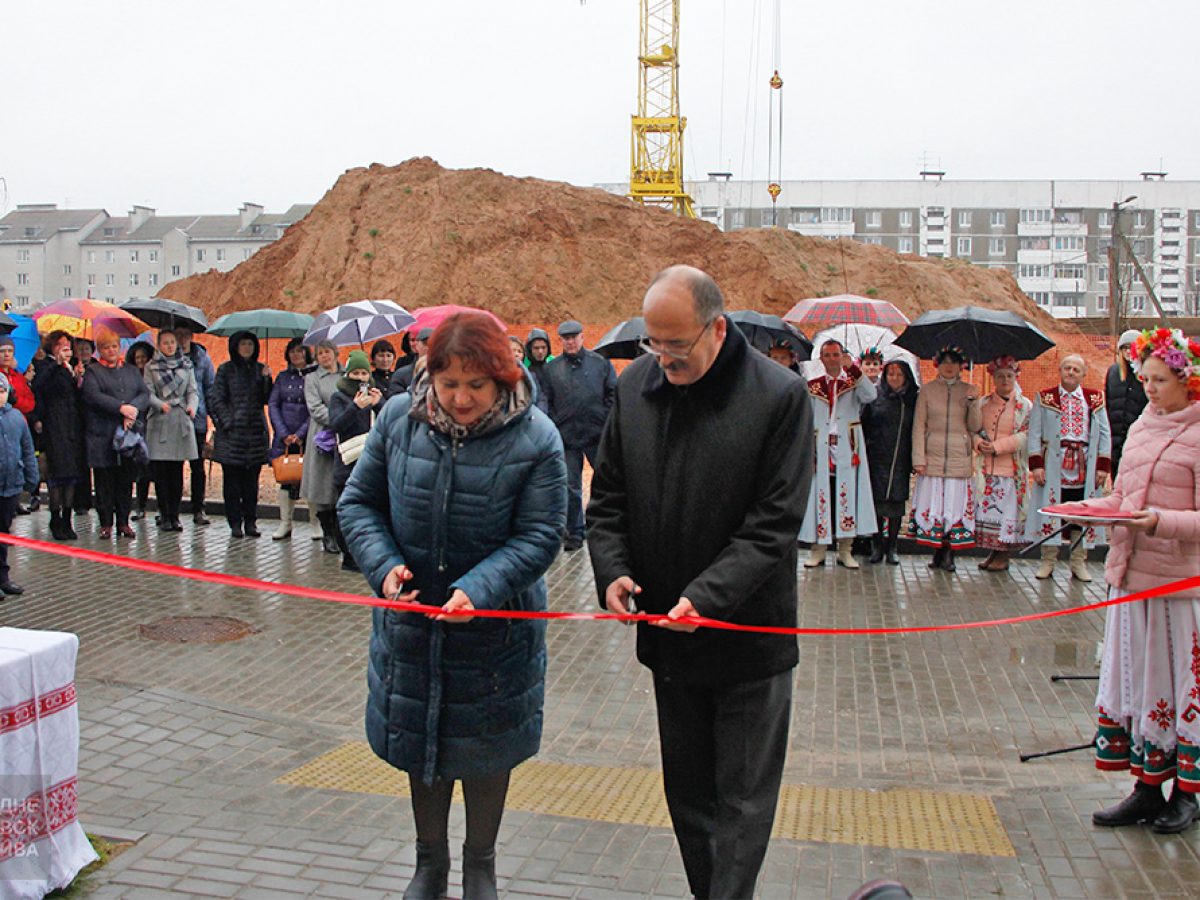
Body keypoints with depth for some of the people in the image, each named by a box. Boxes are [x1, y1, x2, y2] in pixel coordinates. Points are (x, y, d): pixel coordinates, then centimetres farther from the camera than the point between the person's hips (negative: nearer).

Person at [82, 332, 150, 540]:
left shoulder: (132, 370, 17)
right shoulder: (92, 371, 5)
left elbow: (145, 394, 6)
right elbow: (94, 396, -10)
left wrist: (134, 408, -15)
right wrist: (121, 408, -20)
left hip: (130, 432, 3)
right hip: (103, 434, -3)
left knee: (126, 479, 4)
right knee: (104, 480, 0)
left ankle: (123, 521, 11)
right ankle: (106, 523, 6)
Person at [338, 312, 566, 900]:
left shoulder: (535, 439, -14)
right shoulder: (399, 419, -6)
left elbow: (539, 537, -14)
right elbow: (358, 502, 3)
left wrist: (478, 589, -28)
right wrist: (384, 565, -15)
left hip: (494, 628, -2)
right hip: (410, 619, 3)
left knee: (486, 751, 13)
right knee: (418, 742, 17)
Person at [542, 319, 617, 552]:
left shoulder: (600, 363, 5)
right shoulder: (551, 368, 8)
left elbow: (613, 393, 5)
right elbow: (546, 401, 8)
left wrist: (607, 420, -4)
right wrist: (553, 427, -3)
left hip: (598, 435, -1)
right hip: (566, 436, 1)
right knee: (570, 487, 5)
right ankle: (574, 533, 14)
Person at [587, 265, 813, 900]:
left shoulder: (779, 395, -14)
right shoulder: (635, 385, 1)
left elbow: (774, 523, -15)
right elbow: (608, 495, 9)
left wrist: (707, 596, -23)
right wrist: (613, 568, -7)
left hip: (748, 636, -5)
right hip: (668, 633, 5)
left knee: (743, 801, 4)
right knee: (686, 792, 17)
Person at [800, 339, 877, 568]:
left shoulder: (854, 383, 9)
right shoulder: (812, 386, 12)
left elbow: (871, 396, -14)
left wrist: (853, 368, -20)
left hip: (847, 450, -1)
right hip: (820, 450, 1)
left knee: (847, 496, -2)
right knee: (819, 496, -1)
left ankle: (845, 551, 5)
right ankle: (818, 550, 5)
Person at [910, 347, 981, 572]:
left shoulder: (968, 390, 8)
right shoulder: (927, 391, 5)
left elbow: (975, 427, 3)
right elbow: (919, 426, 3)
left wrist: (973, 402, -12)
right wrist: (919, 458, -3)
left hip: (959, 459, 0)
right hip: (932, 458, 0)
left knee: (955, 504, -2)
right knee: (933, 504, -1)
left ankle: (949, 553, 6)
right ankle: (937, 552, 9)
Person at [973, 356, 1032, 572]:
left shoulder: (1024, 405, 0)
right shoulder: (983, 403, 11)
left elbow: (1025, 435, -7)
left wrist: (997, 446, -15)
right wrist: (979, 442, -11)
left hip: (1011, 467, -3)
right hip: (986, 466, 3)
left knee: (1007, 508, -3)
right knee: (986, 507, 3)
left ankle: (1003, 556, 4)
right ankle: (992, 552, 13)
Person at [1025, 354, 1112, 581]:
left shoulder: (1095, 399, 9)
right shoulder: (1044, 398, 5)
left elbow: (1104, 434, 8)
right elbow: (1034, 433, 1)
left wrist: (1102, 466, 1)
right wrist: (1036, 465, -7)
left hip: (1084, 467, 1)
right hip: (1053, 466, -1)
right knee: (1050, 512, 1)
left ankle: (1078, 563, 16)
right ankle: (1048, 561, 12)